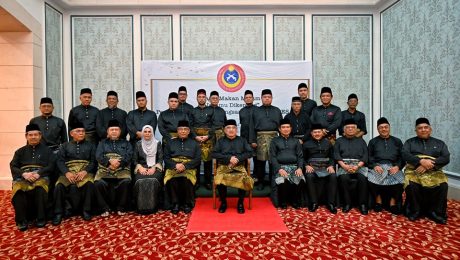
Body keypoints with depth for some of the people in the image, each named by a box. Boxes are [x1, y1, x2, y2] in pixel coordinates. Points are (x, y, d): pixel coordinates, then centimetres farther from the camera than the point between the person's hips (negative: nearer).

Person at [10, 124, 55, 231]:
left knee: (40, 189, -37)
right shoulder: (20, 151, 26)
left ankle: (40, 218, -25)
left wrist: (38, 173, -12)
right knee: (17, 190, -34)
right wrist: (24, 174, -10)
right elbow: (13, 167, 12)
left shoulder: (47, 150, 20)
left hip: (41, 176, -2)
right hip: (22, 176, 2)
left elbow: (51, 166, 7)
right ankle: (22, 220, -23)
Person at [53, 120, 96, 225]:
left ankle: (86, 210, -18)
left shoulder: (90, 145, 19)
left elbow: (94, 161, 6)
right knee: (59, 185, -29)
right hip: (69, 171, 2)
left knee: (89, 183, -34)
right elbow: (60, 161, 8)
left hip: (85, 171, -1)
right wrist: (67, 173, -12)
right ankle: (58, 212, -14)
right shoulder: (65, 146, 22)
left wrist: (85, 171, -13)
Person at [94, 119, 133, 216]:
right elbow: (98, 156, 6)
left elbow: (128, 156, 3)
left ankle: (121, 208, -12)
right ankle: (105, 208, -10)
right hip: (105, 169, 1)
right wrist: (110, 162, -13)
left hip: (122, 169, -1)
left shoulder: (126, 143, 20)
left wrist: (119, 162, -16)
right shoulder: (102, 143, 24)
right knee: (99, 183, -30)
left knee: (126, 181, -31)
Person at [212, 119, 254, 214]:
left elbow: (249, 152, 7)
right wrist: (229, 158, -10)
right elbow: (214, 154, 3)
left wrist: (238, 158, -9)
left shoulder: (242, 140, 17)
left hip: (239, 166, 0)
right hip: (223, 166, 0)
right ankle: (223, 202, -6)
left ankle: (240, 203, -6)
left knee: (245, 180, -30)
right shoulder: (221, 141, 14)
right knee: (219, 180, -31)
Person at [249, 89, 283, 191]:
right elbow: (251, 127, 5)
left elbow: (281, 125, 10)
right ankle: (260, 182, 13)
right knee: (260, 161, 2)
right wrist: (252, 140, -2)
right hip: (260, 137, -1)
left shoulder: (277, 110, 14)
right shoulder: (256, 111, 11)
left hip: (273, 137, 1)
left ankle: (273, 181, 16)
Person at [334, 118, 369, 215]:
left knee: (363, 178, -31)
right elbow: (336, 155, 6)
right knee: (344, 178, -32)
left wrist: (358, 166, -10)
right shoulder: (339, 141, 20)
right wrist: (344, 166, -11)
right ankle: (347, 203, -20)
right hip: (344, 165, -1)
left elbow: (365, 155, 9)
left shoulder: (361, 141, 22)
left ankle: (362, 204, -18)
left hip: (359, 165, 1)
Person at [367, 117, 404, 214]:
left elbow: (402, 156, 12)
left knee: (399, 180, -30)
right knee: (371, 179, -31)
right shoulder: (373, 142, 20)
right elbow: (369, 157, 9)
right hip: (378, 166, -1)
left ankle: (393, 200, -8)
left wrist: (397, 166, -8)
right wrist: (374, 165, -11)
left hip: (393, 167, 1)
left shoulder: (397, 141, 23)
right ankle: (378, 199, -8)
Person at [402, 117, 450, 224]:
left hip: (434, 171, 2)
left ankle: (436, 212, -11)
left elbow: (446, 158, 3)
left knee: (442, 185, -30)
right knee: (411, 185, -32)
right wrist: (421, 161, -17)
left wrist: (427, 165, -13)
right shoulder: (410, 142, 16)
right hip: (414, 170, -1)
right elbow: (405, 155, -1)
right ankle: (414, 210, -11)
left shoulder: (439, 143, 19)